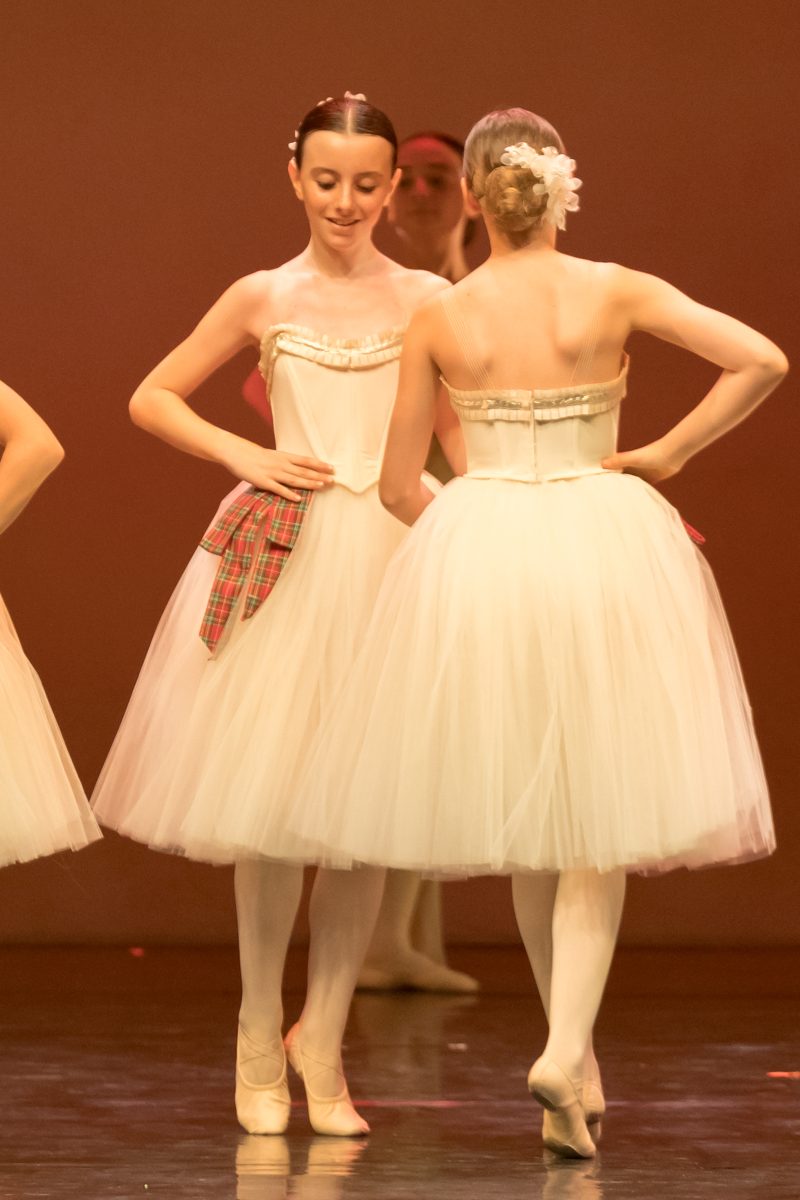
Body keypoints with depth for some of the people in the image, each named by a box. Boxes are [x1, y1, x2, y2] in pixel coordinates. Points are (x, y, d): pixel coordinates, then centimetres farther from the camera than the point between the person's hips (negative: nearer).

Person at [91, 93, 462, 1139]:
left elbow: (466, 436, 9)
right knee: (269, 796, -3)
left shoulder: (425, 300, 5)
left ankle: (322, 1042, 13)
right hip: (280, 553, 0)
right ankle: (259, 1037, 13)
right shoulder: (263, 299, 5)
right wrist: (245, 456, -1)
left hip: (389, 550, 1)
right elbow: (151, 398, 12)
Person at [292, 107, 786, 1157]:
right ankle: (567, 1051, -15)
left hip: (472, 553, 2)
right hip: (603, 545, -1)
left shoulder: (439, 321, -1)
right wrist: (668, 452, -1)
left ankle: (578, 1053, 25)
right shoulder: (615, 294, -4)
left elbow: (399, 486, 4)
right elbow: (761, 361, -12)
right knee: (600, 812, 3)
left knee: (527, 807, 16)